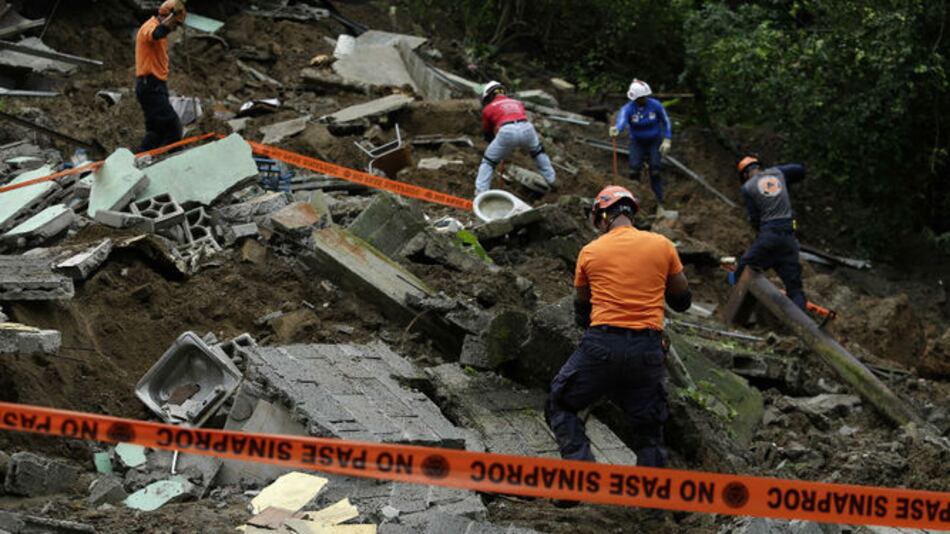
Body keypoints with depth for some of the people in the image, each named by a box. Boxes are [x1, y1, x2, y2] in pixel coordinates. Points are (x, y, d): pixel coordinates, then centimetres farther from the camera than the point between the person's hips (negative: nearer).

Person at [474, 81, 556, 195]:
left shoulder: (488, 108, 24)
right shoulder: (517, 103, 35)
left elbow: (487, 133, 32)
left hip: (506, 132, -3)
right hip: (526, 129, 3)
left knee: (488, 162, 15)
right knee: (538, 152, 35)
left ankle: (480, 193, 6)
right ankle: (550, 180, 39)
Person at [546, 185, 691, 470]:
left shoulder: (590, 251, 6)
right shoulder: (662, 245, 5)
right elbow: (683, 301, 14)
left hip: (601, 345, -1)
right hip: (647, 350, 2)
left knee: (560, 405, 16)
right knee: (649, 431, 13)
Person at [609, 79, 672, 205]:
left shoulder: (655, 105, -16)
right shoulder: (628, 109, -20)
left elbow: (666, 121, -2)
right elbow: (622, 120, -41)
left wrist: (667, 140, -8)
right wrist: (617, 129, -65)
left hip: (654, 141, 0)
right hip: (637, 142, 0)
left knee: (655, 171, -7)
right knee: (634, 169, -12)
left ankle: (659, 200, 3)